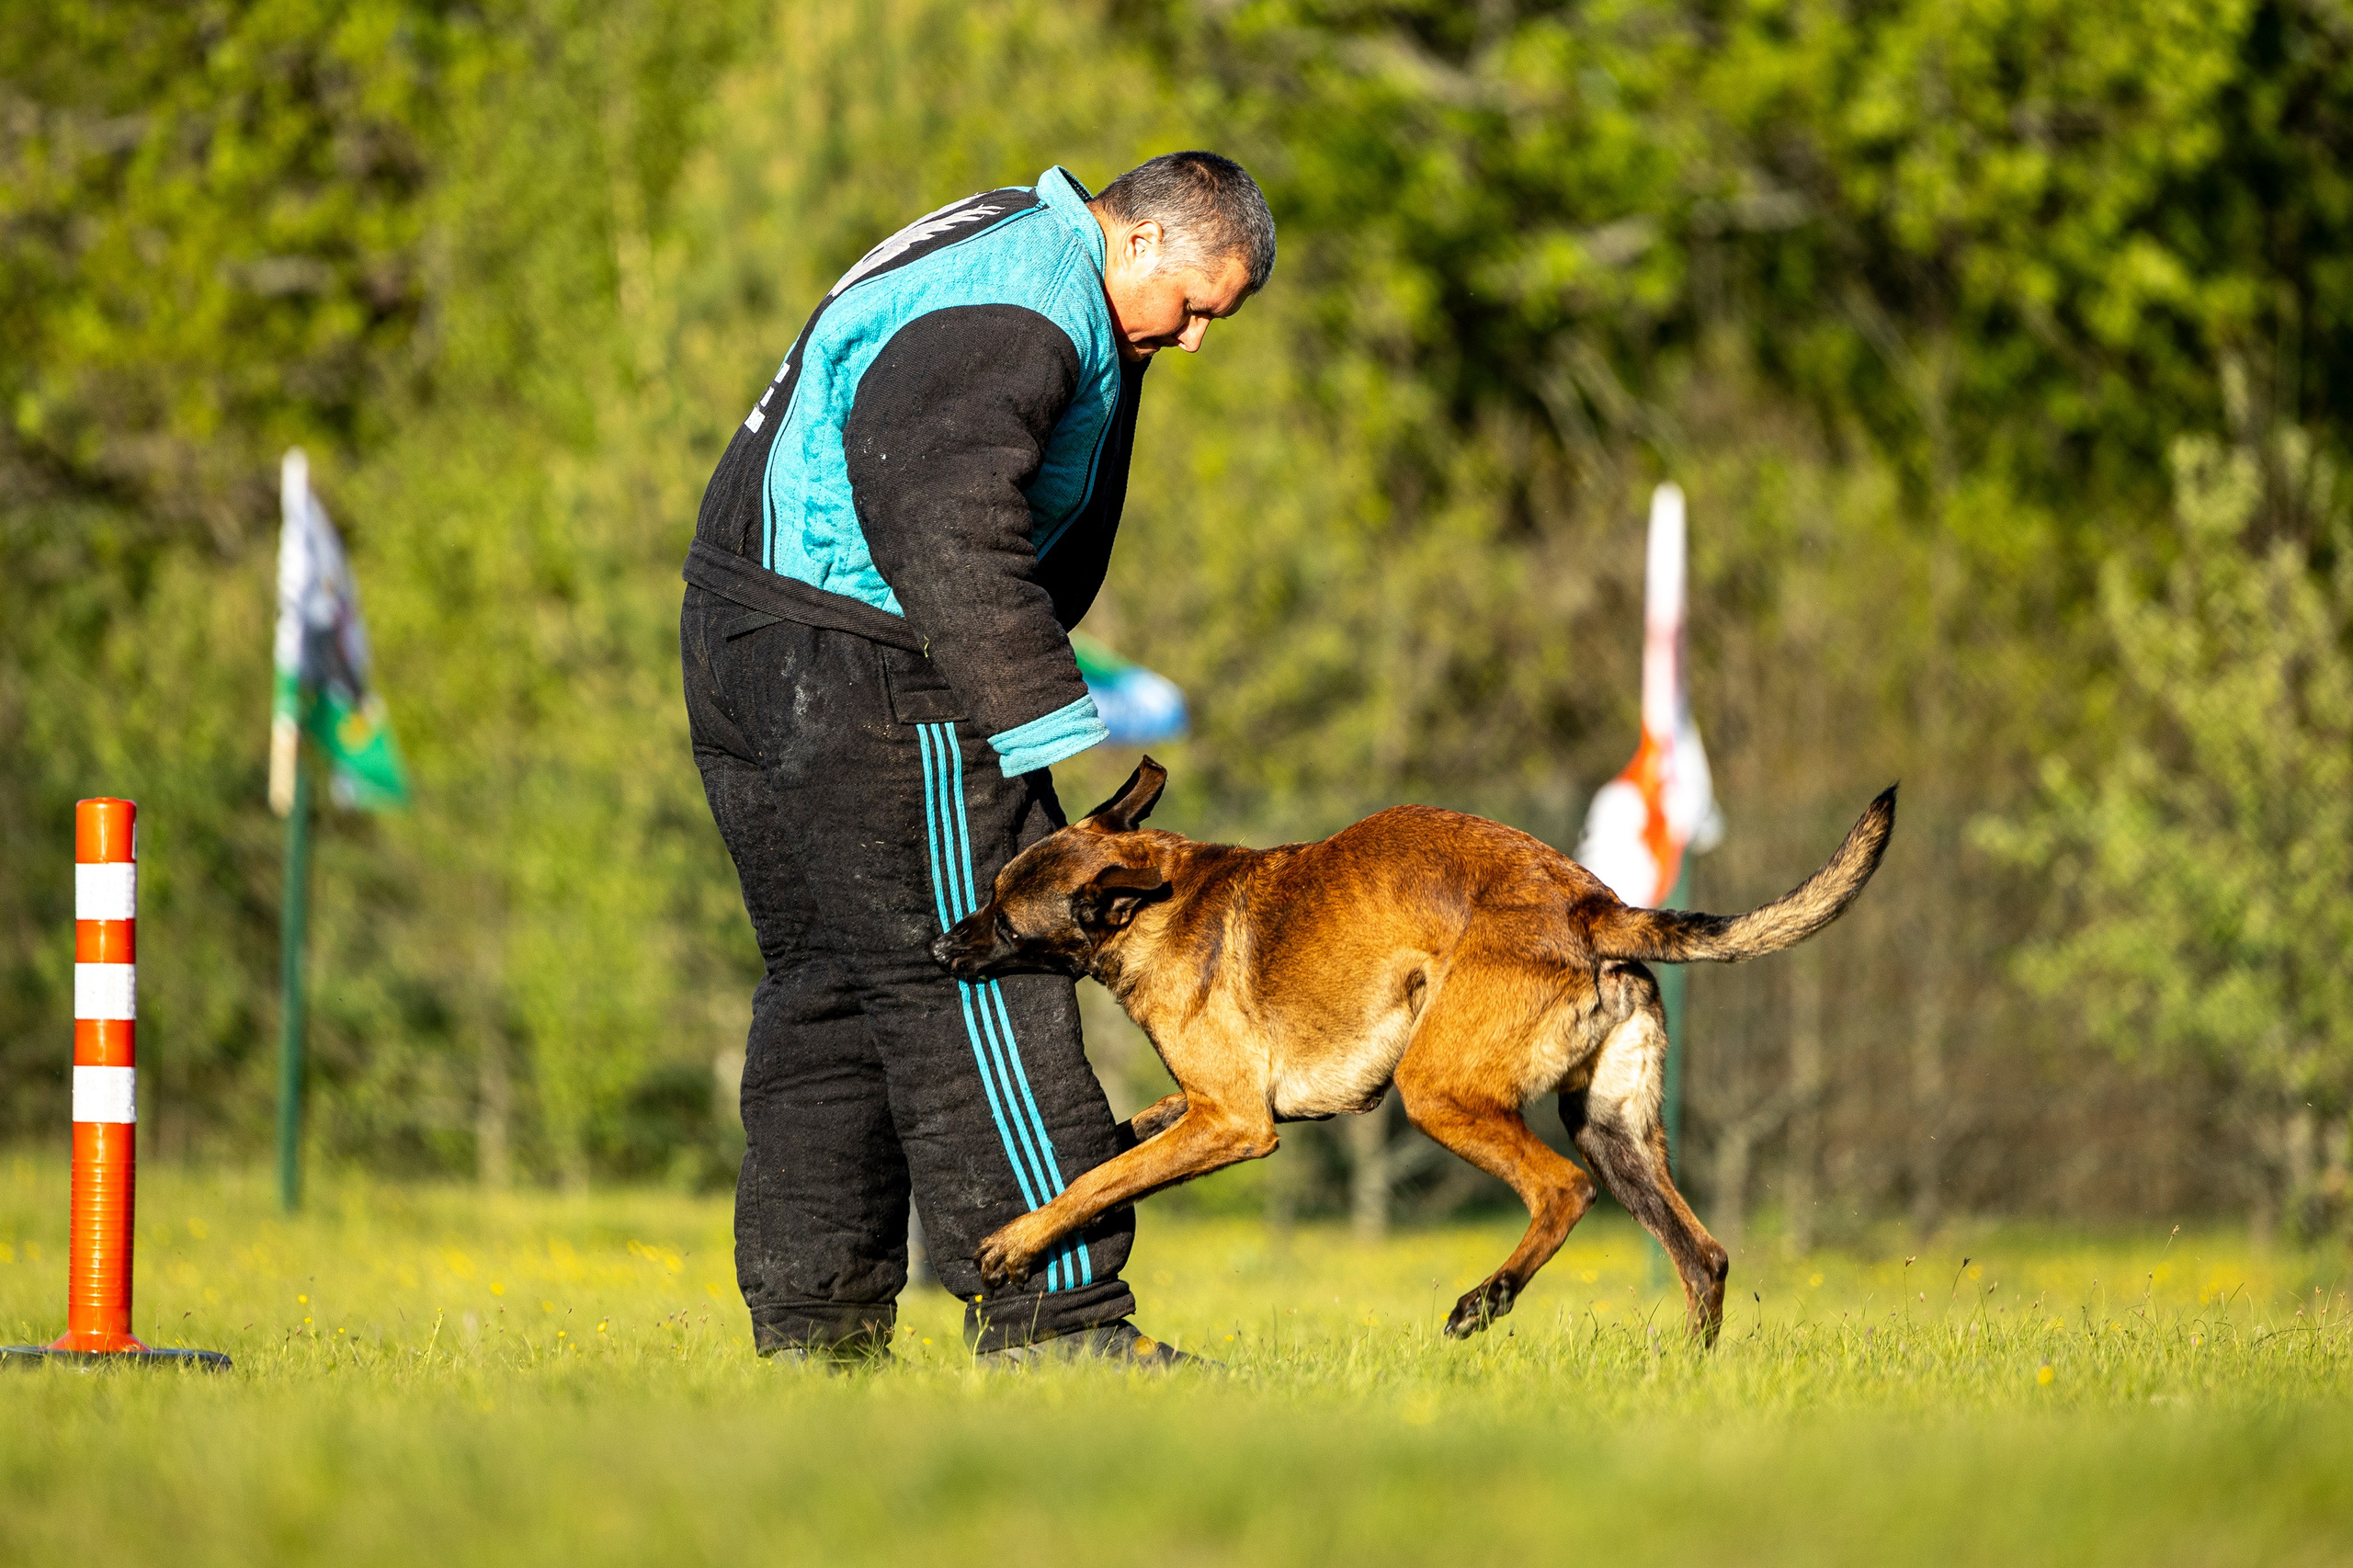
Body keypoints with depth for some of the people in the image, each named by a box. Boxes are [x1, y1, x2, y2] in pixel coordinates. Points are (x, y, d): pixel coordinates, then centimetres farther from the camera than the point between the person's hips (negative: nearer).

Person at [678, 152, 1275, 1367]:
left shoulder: (1012, 249, 20)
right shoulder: (1021, 309, -16)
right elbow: (951, 529, -25)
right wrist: (1044, 726, -25)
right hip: (859, 662, -11)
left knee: (825, 982, 12)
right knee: (968, 985, -8)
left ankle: (810, 1320, 13)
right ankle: (1048, 1313, -8)